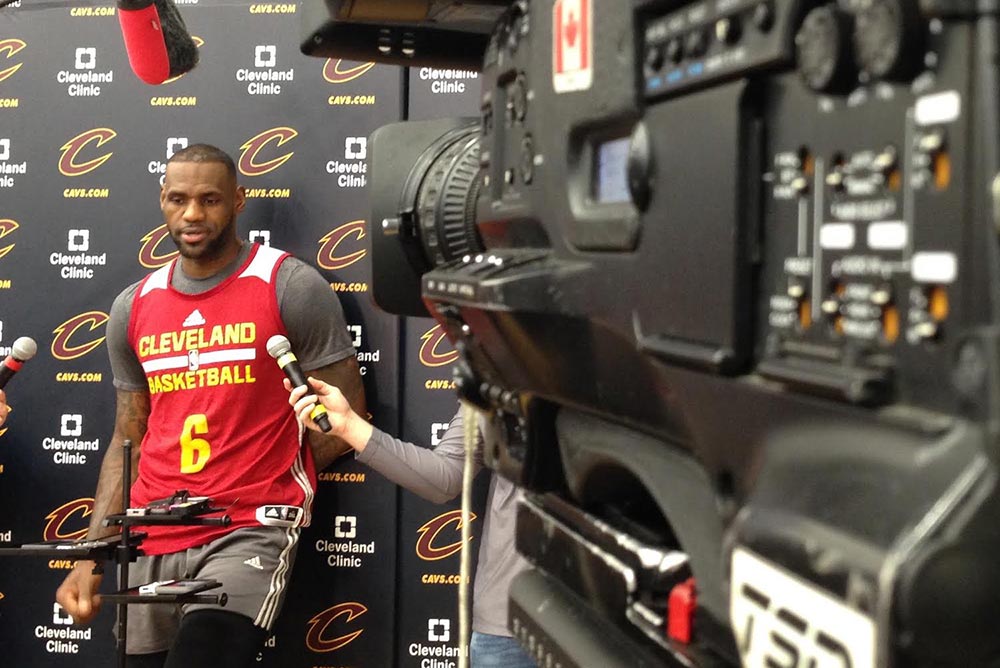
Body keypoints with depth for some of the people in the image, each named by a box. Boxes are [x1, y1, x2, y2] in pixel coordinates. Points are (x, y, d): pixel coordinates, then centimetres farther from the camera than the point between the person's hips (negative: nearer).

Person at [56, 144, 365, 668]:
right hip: (149, 542, 5)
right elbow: (128, 442, 15)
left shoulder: (292, 287, -4)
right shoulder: (132, 308, 11)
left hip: (251, 532, -5)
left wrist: (260, 482, -1)